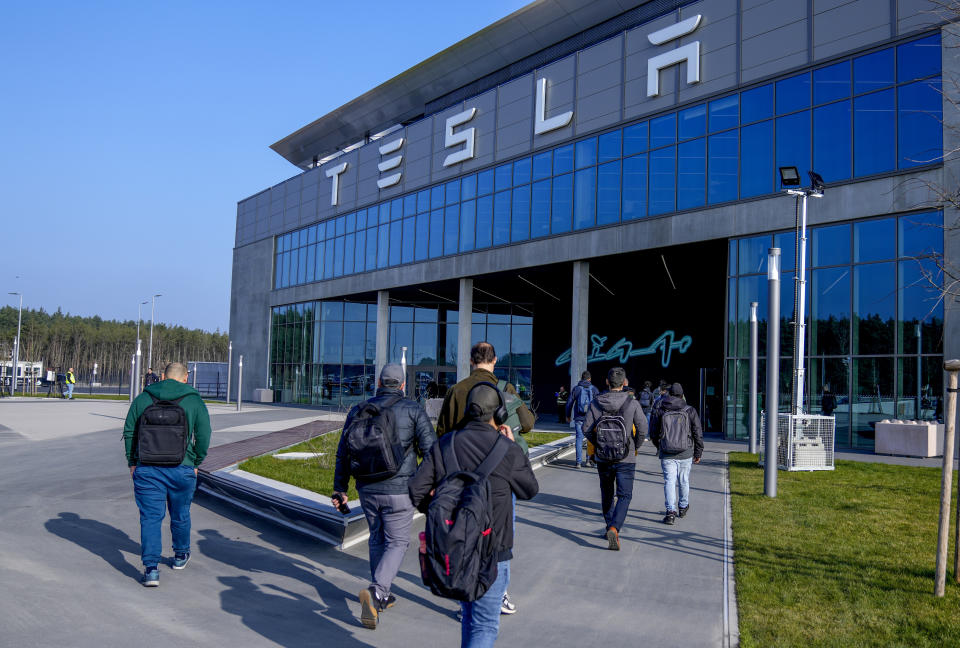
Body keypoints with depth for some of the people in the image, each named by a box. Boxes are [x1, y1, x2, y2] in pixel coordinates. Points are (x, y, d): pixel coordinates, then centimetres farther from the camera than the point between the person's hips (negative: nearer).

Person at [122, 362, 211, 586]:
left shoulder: (142, 398, 5)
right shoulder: (194, 401, 0)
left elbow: (129, 432, 6)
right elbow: (204, 436, -2)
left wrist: (132, 462, 13)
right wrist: (196, 463, 10)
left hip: (147, 469, 0)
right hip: (182, 469, 0)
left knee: (150, 517, 4)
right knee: (180, 515, 18)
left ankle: (150, 568, -4)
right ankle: (180, 555, 37)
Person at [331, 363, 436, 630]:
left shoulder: (359, 410, 6)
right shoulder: (413, 409, -6)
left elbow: (343, 452, 7)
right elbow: (429, 449, -10)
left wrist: (340, 488, 14)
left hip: (367, 489, 4)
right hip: (399, 490, -4)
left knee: (377, 538, 21)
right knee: (397, 542, 6)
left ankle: (381, 597, 30)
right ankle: (375, 591, -15)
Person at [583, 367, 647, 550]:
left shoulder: (596, 403, -3)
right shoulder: (632, 403, -8)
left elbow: (586, 428, -3)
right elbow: (642, 428, -9)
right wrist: (636, 447, 8)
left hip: (603, 458, 3)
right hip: (626, 459, -2)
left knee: (607, 494, 20)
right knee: (624, 495, 1)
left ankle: (610, 527, 30)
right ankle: (614, 528, -19)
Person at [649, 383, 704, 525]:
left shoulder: (659, 411, -1)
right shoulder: (690, 411, -2)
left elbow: (653, 434, 6)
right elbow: (698, 433, -1)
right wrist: (698, 453, 8)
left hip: (667, 454, -1)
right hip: (685, 454, 1)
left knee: (669, 481, -1)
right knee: (684, 481, 17)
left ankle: (671, 511, -12)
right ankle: (683, 507, 34)